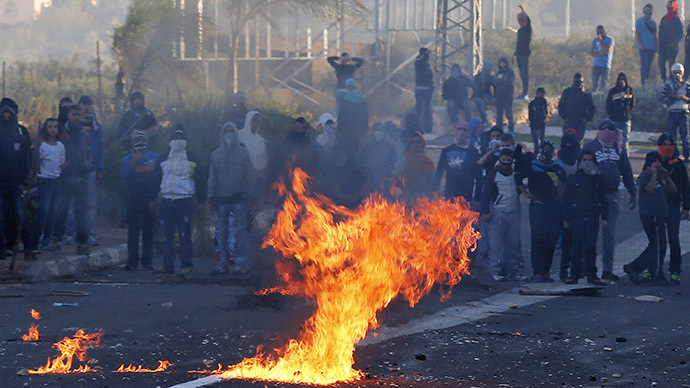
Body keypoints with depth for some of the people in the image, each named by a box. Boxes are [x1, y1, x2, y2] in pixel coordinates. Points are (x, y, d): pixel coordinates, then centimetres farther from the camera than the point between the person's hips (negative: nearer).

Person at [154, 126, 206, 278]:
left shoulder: (192, 159, 6)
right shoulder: (163, 159, 15)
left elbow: (200, 180, 7)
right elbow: (156, 179, 20)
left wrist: (201, 201, 1)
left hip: (185, 201, -3)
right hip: (166, 201, 4)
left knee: (185, 235, -8)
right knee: (167, 235, 3)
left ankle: (186, 266, -6)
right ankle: (168, 267, 7)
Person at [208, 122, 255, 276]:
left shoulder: (243, 153, 6)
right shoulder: (216, 154, 12)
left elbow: (249, 175, 5)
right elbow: (212, 177, 12)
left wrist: (247, 194, -4)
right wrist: (212, 197, 4)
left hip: (238, 198, -3)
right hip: (222, 198, 3)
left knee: (239, 231, -7)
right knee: (222, 232, 2)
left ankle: (241, 263, -6)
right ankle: (224, 262, 7)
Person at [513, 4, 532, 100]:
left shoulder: (528, 28, -6)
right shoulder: (520, 30, 17)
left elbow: (527, 18, -23)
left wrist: (522, 9, -17)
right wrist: (514, 54, 23)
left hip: (525, 53, -8)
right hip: (519, 54, 8)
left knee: (525, 74, -8)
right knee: (522, 74, 10)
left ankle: (525, 94, -9)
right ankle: (524, 93, 14)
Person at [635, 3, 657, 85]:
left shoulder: (653, 22, 18)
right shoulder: (639, 20, 3)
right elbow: (637, 34, -2)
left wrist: (656, 47, 10)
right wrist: (641, 45, -13)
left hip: (652, 48, 5)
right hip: (644, 47, -5)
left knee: (648, 66, 5)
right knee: (644, 65, -10)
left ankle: (646, 81, 9)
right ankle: (644, 82, -12)